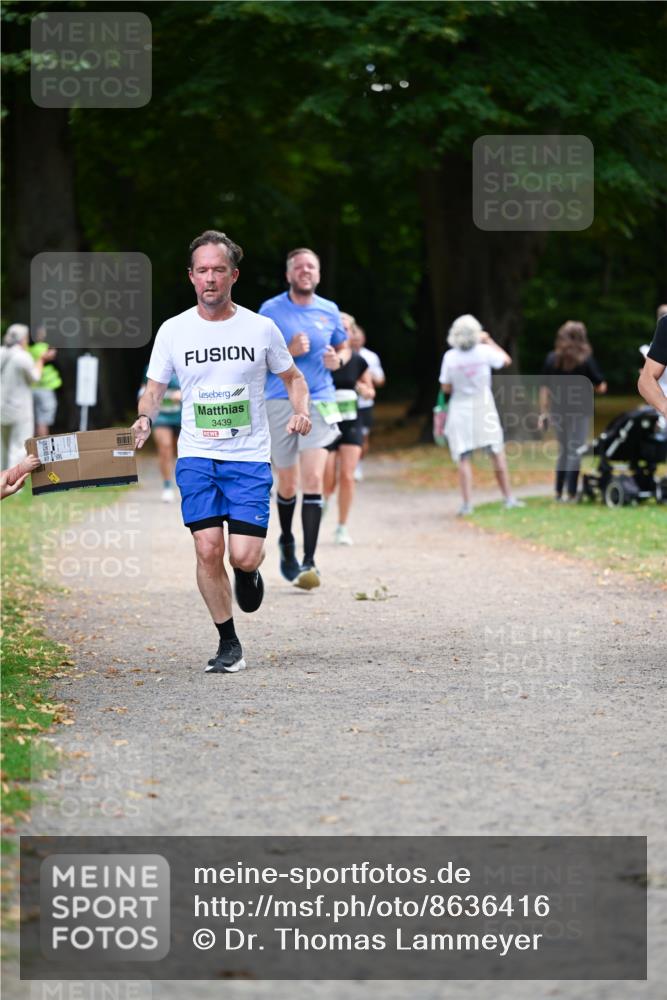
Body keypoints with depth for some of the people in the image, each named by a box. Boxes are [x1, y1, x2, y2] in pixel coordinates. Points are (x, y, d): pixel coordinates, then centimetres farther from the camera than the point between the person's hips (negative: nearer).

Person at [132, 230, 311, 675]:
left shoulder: (261, 328, 1)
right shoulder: (173, 330, 3)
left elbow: (293, 377, 14)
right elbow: (154, 390, 11)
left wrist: (301, 410, -6)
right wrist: (145, 419, -11)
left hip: (250, 458, -1)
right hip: (196, 456, 1)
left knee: (244, 556, -12)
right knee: (208, 550, -10)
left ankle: (249, 573, 27)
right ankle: (229, 645, 6)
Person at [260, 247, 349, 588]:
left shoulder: (329, 311, 8)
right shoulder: (271, 310, 0)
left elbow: (343, 347, 23)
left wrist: (338, 360, -1)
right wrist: (288, 351, -17)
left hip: (319, 403, 1)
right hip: (280, 403, -1)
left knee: (313, 480, -14)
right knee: (287, 484, 8)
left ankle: (309, 563, -16)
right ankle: (286, 542, 38)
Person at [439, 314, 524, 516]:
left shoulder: (450, 357, -9)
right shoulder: (484, 351, -10)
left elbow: (446, 388, -4)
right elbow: (506, 360, 9)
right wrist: (489, 341, 16)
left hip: (460, 409, 0)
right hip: (484, 408, 0)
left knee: (464, 458, 1)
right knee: (497, 454, 10)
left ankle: (467, 503, -6)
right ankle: (508, 497, 15)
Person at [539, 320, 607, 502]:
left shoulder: (551, 359, 3)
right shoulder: (586, 360, -5)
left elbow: (544, 387, 4)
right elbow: (600, 387, -5)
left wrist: (543, 413, 8)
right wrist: (601, 386, 18)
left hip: (558, 410, 4)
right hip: (579, 411, -4)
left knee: (563, 451, 16)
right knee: (575, 451, 0)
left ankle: (558, 493, 16)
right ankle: (571, 494, -5)